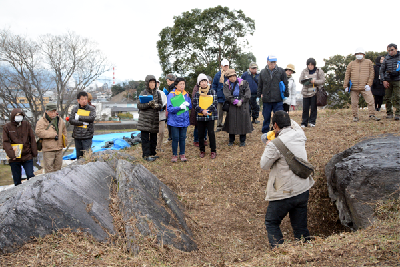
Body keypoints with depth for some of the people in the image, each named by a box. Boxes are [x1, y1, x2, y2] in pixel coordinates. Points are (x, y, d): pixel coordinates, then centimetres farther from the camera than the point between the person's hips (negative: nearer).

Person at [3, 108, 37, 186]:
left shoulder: (27, 124, 5)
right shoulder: (7, 127, 1)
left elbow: (32, 139, 8)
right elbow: (5, 142, -3)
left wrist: (34, 152, 4)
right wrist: (11, 154, -15)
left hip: (27, 156, 0)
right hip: (14, 159, 0)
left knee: (30, 176, -4)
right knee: (17, 180, 8)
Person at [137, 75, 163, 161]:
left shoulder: (157, 93, 10)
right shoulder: (143, 93, -1)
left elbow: (161, 105, 7)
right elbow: (139, 105, -6)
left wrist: (157, 106, -16)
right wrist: (148, 104, -21)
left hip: (155, 119, 4)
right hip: (145, 119, -4)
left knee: (154, 137, 10)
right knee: (145, 138, -2)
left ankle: (152, 153, 21)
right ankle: (146, 155, 2)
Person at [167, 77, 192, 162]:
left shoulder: (186, 94, 6)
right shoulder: (171, 95, -9)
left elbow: (190, 106, 12)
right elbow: (169, 108, -15)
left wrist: (187, 104, -10)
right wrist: (180, 107, -26)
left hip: (184, 120, 4)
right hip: (174, 121, -4)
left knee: (182, 138, 10)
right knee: (175, 138, 3)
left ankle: (182, 154, 22)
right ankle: (174, 155, 17)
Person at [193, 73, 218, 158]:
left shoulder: (212, 92, 2)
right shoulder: (197, 93, 5)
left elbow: (215, 103, -3)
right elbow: (195, 104, -1)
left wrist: (208, 110, -15)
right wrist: (202, 110, -16)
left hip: (210, 116, -2)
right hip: (200, 116, 2)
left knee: (211, 133, -2)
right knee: (201, 134, 8)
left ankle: (213, 151, 9)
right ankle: (202, 150, 21)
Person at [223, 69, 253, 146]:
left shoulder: (243, 83, 3)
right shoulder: (226, 85, 4)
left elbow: (248, 94, -2)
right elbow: (227, 96, -7)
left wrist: (241, 101, -14)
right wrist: (235, 101, -17)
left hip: (243, 105, 0)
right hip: (231, 106, 1)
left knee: (242, 122, 0)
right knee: (231, 122, 2)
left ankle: (242, 141, 12)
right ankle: (231, 140, 17)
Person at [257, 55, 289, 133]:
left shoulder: (281, 71, 2)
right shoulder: (263, 72, 6)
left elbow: (285, 84, 7)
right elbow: (260, 86, 13)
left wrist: (286, 95, 4)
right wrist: (259, 95, 10)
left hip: (278, 100, -1)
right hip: (266, 100, 1)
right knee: (266, 118, 9)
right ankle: (265, 133, 21)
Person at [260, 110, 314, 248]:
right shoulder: (299, 135, 0)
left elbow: (264, 165, -8)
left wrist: (268, 146, 3)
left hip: (285, 194, -7)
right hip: (303, 191, 7)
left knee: (271, 223, 13)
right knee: (300, 227, 17)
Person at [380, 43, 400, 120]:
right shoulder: (386, 58, 11)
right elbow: (381, 71, 12)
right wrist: (384, 80, 0)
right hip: (388, 81, 2)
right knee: (387, 98, 2)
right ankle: (389, 113, 12)